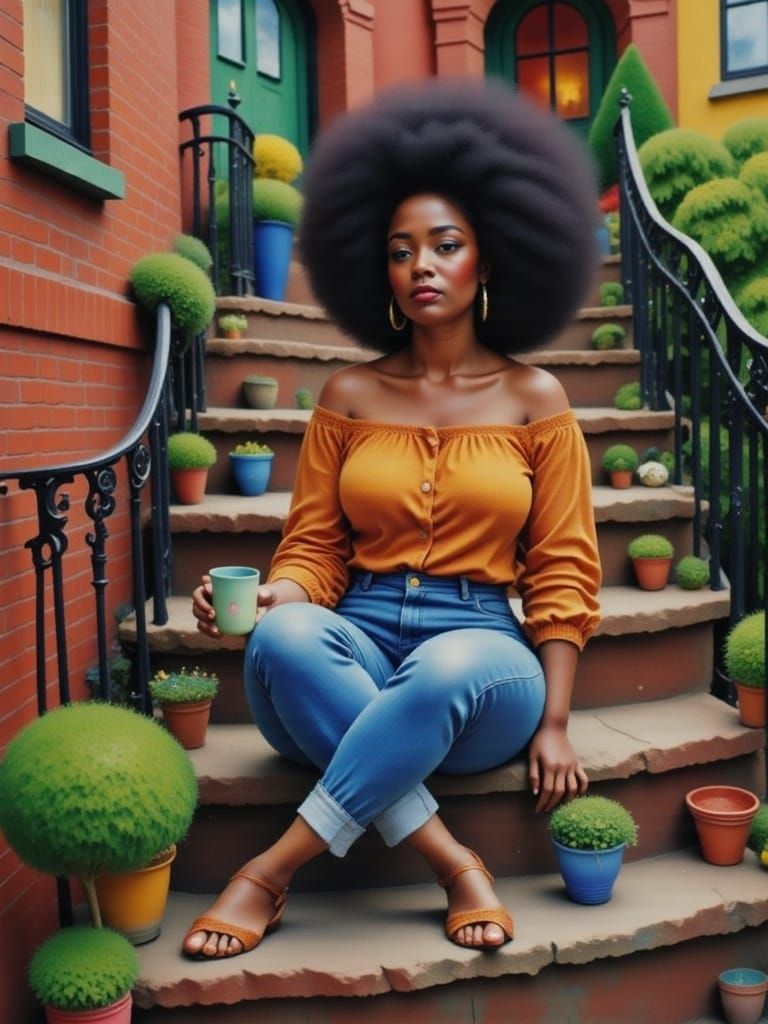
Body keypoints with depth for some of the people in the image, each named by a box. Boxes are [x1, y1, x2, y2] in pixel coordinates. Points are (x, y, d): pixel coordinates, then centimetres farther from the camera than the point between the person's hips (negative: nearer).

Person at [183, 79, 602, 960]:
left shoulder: (532, 400, 7)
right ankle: (454, 865, -25)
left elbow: (561, 572, 5)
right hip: (359, 642, 2)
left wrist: (553, 723, -3)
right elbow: (313, 547, 9)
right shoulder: (349, 397, 10)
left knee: (448, 669, -39)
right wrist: (272, 596, -16)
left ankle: (269, 875, -25)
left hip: (482, 647, -1)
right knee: (283, 638, -34)